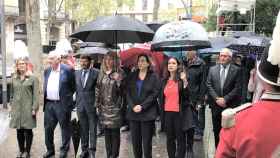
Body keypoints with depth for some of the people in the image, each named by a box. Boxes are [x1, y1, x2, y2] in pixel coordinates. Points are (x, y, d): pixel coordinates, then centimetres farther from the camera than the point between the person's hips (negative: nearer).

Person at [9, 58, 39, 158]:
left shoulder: (33, 78, -2)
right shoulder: (14, 78, 10)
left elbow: (36, 94, -6)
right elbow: (12, 93, 16)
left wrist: (34, 108, -11)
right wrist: (11, 106, 11)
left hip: (28, 108, -4)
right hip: (17, 108, 4)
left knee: (28, 130, 3)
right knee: (19, 130, 9)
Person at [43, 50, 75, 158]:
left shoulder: (67, 70, -9)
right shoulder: (47, 71, 10)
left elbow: (73, 86, -3)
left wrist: (67, 97, -1)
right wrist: (45, 100, 12)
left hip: (62, 104, -6)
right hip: (49, 104, 6)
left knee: (65, 128, 7)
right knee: (48, 128, 11)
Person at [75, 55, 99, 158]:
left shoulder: (96, 73, -5)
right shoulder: (76, 73, 8)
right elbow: (76, 88, 12)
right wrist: (77, 102, 6)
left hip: (92, 104, -4)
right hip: (80, 105, 4)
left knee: (92, 129, 3)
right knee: (83, 129, 11)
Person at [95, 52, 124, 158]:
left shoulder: (119, 73, -5)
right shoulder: (102, 73, 8)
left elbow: (121, 91, -8)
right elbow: (98, 89, 11)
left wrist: (118, 82, -26)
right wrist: (97, 104, 8)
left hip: (115, 107, -4)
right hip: (103, 107, 5)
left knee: (115, 132, 1)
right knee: (106, 132, 11)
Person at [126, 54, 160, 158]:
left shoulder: (153, 77, -1)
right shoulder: (132, 76, 10)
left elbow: (154, 94, -8)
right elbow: (128, 93, 5)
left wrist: (142, 106, -14)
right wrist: (133, 106, -9)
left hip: (148, 113, -3)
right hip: (133, 113, 4)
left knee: (147, 141, 2)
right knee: (135, 140, 7)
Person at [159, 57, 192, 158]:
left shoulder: (181, 79, -4)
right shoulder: (164, 81, 9)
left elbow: (187, 95, -14)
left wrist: (184, 81, -23)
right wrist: (161, 111, 15)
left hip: (180, 113, -4)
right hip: (167, 113, 5)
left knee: (180, 139, 4)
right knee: (169, 139, 11)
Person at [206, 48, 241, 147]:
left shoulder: (236, 70, -2)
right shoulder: (212, 69, 7)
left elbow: (237, 88, -7)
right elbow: (209, 85, 3)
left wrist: (225, 99, -13)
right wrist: (216, 98, -8)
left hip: (230, 105, -3)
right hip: (216, 105, 3)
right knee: (216, 130, 10)